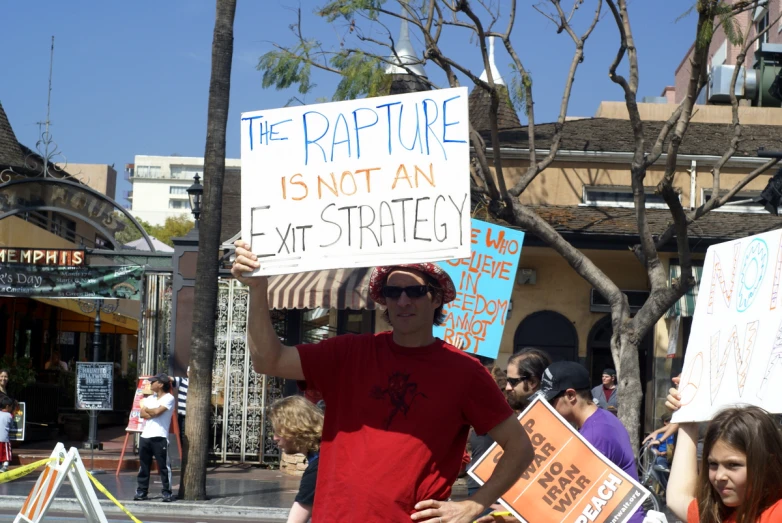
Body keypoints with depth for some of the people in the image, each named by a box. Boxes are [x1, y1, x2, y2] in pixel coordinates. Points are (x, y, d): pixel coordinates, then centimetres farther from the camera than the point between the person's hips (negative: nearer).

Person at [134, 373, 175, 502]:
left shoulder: (169, 398, -3)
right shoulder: (149, 398, 20)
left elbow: (157, 411, -16)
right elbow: (142, 414, 8)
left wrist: (147, 410, 3)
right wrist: (153, 413, -10)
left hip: (160, 437, -7)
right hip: (145, 436, 7)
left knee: (164, 466, -4)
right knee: (144, 466, 9)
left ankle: (167, 493, -1)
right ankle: (141, 491, 15)